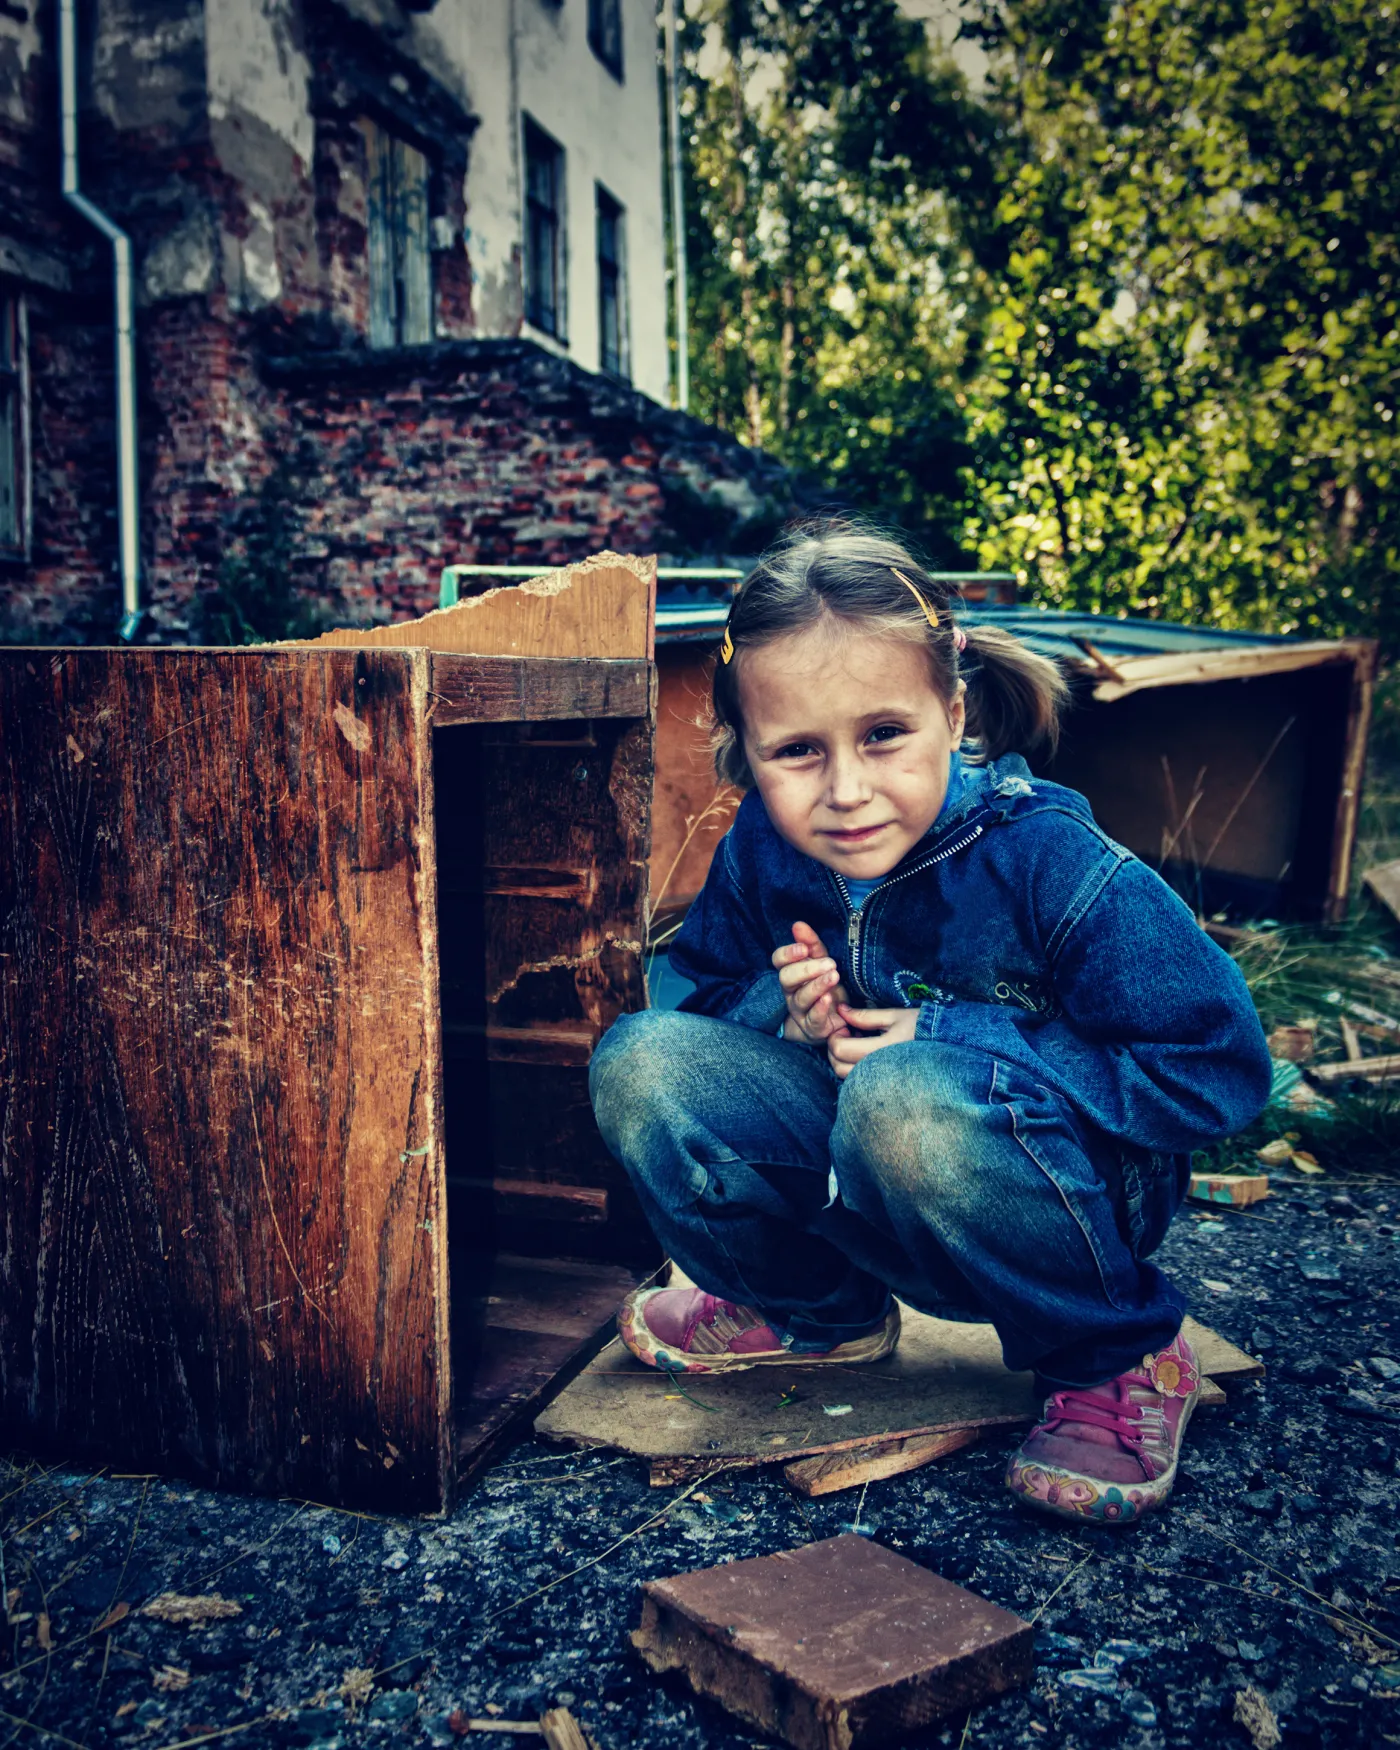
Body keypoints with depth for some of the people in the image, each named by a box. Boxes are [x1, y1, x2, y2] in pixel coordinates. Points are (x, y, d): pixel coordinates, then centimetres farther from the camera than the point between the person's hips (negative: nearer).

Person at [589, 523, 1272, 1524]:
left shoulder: (1048, 863, -24)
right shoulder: (761, 851, -10)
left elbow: (1223, 1068, -22)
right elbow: (710, 995, 7)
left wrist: (962, 1043, -25)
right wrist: (785, 1015, -19)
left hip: (1081, 1194, -5)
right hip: (864, 1183, 5)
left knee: (903, 1095, -39)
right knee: (641, 1061, -16)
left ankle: (1122, 1358, -10)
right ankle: (815, 1310, 10)